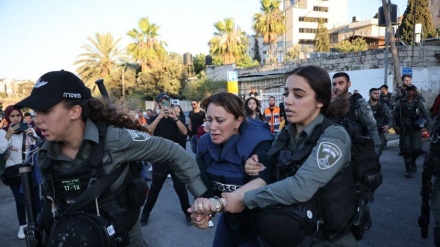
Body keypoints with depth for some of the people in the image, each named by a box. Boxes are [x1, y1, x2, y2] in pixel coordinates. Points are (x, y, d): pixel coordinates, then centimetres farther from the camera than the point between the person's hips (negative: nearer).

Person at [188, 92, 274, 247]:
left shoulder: (258, 142, -27)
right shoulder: (205, 144, -10)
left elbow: (262, 182, -42)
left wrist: (219, 203, -55)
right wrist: (200, 210, -35)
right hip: (230, 219, 5)